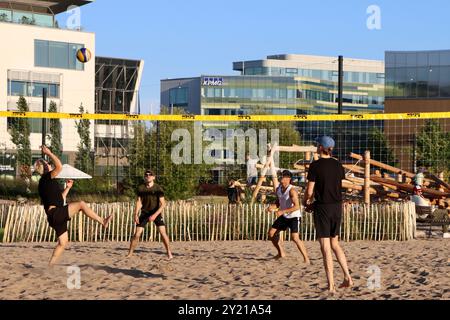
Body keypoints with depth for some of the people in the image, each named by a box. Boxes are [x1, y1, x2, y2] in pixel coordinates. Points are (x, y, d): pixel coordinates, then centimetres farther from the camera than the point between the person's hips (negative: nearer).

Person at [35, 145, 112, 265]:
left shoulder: (44, 184, 24)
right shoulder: (46, 178, -5)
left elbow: (59, 198, 30)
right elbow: (59, 166, -21)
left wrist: (68, 188, 34)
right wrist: (49, 153, -11)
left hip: (56, 217, 10)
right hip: (56, 213, -10)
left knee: (63, 242, 12)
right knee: (81, 204, -17)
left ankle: (50, 266, 11)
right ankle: (102, 222, -13)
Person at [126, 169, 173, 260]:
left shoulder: (158, 189, -13)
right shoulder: (141, 188, -5)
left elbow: (163, 204, -16)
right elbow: (139, 202, -4)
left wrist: (155, 215, -27)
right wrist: (136, 214, -18)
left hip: (156, 213, -2)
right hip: (144, 213, 2)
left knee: (163, 232, -15)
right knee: (137, 234, -4)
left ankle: (169, 253, -2)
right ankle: (129, 254, 6)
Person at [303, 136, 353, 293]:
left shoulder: (315, 166, -11)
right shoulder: (338, 165, 6)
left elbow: (310, 190, -12)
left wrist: (305, 201, 11)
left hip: (322, 208, -6)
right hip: (337, 206, 6)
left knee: (325, 247, -1)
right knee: (335, 243, 20)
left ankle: (331, 285, -3)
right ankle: (347, 277, 12)